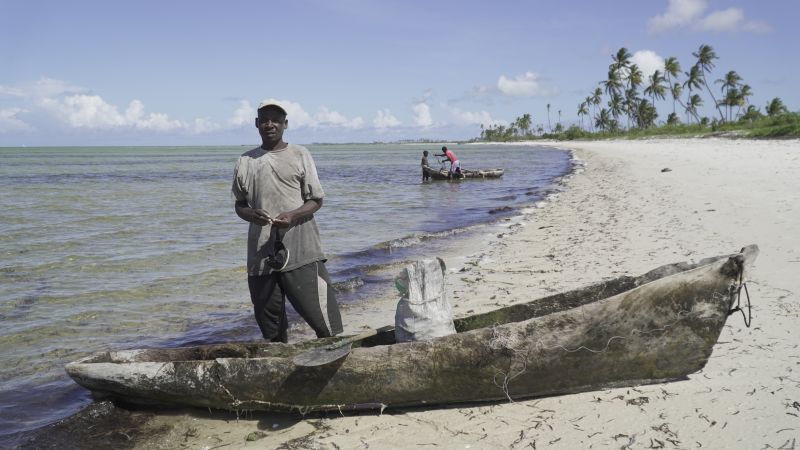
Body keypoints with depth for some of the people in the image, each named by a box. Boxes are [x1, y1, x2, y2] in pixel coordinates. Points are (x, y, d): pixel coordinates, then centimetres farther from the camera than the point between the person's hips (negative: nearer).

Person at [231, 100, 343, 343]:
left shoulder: (300, 154, 4)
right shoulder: (245, 161, 11)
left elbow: (316, 200, 3)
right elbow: (240, 204, 16)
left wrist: (292, 216, -17)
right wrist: (250, 214, -8)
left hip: (301, 251, -3)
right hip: (261, 253, 3)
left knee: (323, 318, -8)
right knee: (270, 330, 10)